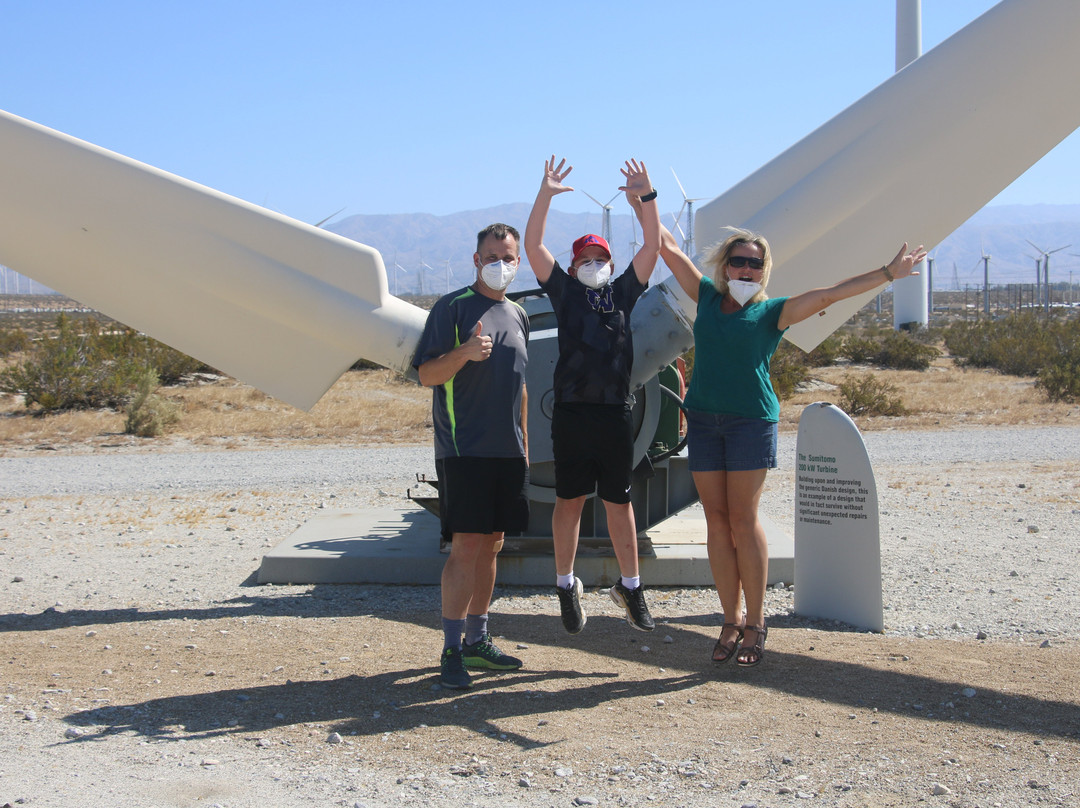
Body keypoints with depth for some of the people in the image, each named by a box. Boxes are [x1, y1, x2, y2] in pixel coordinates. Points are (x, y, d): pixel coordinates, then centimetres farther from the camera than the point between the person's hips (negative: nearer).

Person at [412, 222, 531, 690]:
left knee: (491, 545, 11)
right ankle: (451, 651, -3)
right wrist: (464, 353, -24)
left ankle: (477, 639, 21)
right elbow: (427, 374, -7)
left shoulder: (517, 316, 17)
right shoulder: (452, 308, -3)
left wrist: (523, 440, 21)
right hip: (464, 449, -6)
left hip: (507, 451, 7)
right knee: (466, 546, -9)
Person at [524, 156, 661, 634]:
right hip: (572, 411, -2)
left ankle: (630, 586, 17)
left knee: (619, 502, 8)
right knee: (569, 501, 4)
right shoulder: (564, 292, 9)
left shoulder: (623, 292, 15)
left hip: (615, 412, 2)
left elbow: (653, 246, 9)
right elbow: (533, 246, 0)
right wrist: (546, 194, -8)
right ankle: (566, 585, 18)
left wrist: (647, 196, 0)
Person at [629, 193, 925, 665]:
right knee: (717, 521, 4)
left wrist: (888, 273, -6)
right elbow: (668, 246, 18)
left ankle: (755, 624, 6)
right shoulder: (707, 298, 13)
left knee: (743, 522, -4)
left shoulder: (771, 312, 5)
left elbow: (829, 295, -1)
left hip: (752, 421, -3)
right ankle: (731, 621, 11)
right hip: (703, 419, 3)